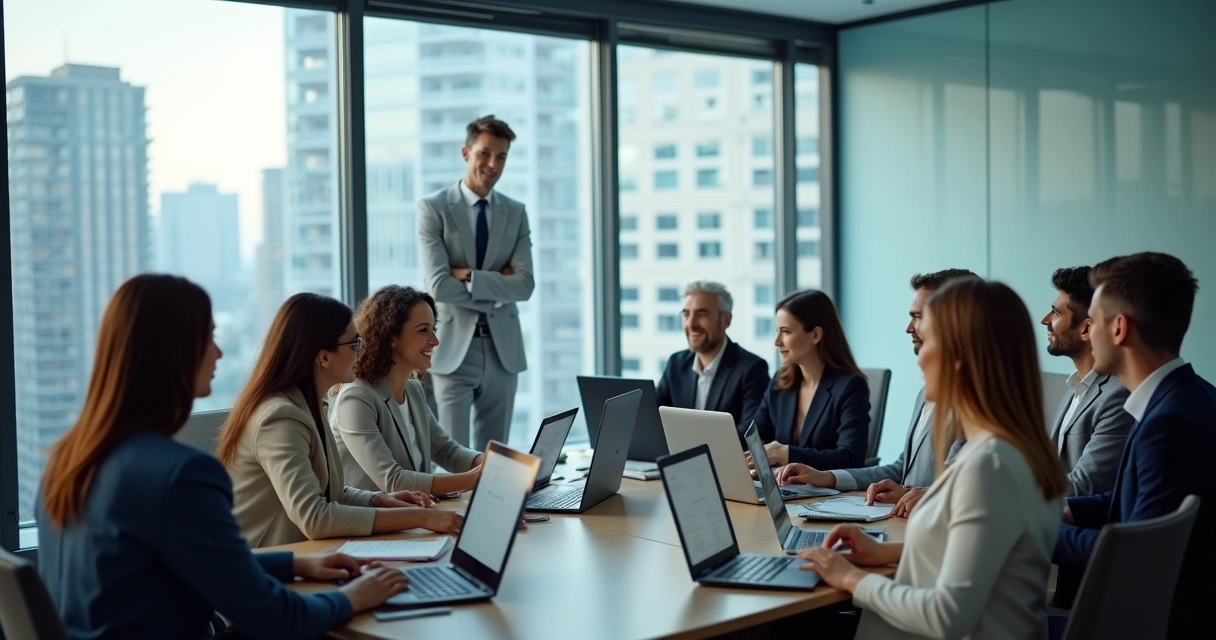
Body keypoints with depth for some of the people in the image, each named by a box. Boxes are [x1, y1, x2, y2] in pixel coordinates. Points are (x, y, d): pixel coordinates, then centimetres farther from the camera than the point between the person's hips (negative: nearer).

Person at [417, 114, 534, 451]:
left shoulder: (516, 212, 8)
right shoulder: (433, 208, -3)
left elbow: (525, 285, -4)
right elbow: (439, 285, -14)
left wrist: (470, 276, -14)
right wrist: (499, 288, -10)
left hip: (503, 348, 4)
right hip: (452, 348, -4)